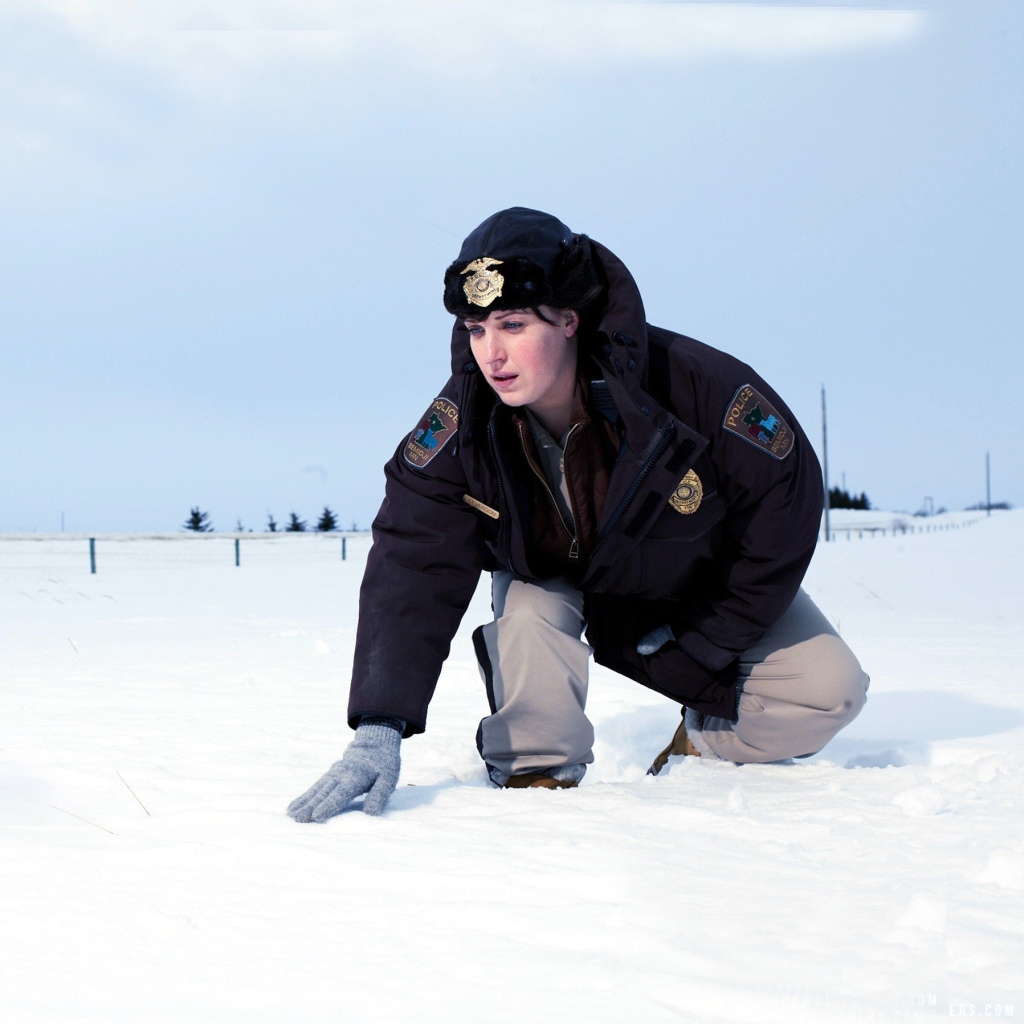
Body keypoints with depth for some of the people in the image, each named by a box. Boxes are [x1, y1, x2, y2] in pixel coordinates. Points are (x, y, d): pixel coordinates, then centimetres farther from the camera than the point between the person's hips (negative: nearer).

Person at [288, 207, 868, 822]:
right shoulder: (461, 424, -31)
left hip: (700, 583, 0)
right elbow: (412, 569, -35)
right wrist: (379, 731, -49)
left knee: (829, 689, -13)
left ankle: (706, 747, 14)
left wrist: (700, 646, -18)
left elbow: (787, 495, -23)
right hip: (557, 576, 0)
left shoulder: (696, 386, -37)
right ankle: (539, 777, -11)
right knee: (528, 618, -34)